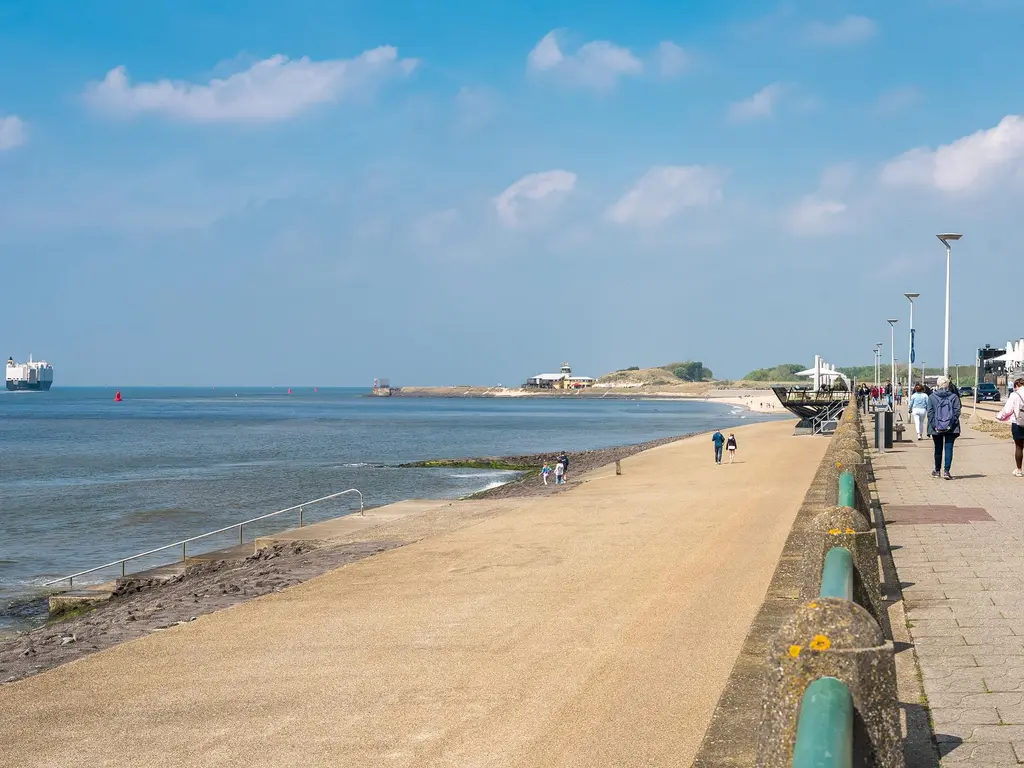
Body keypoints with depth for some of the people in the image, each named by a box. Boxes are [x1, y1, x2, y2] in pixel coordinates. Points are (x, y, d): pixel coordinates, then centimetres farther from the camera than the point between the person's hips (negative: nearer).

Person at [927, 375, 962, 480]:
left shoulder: (931, 397, -2)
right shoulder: (954, 397, -2)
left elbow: (930, 413, -7)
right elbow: (957, 412, -8)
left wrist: (934, 426, -6)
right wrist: (951, 425, -8)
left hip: (936, 428, 1)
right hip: (951, 428, -1)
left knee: (938, 449, 14)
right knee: (948, 449, -1)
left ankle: (937, 471, 24)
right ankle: (946, 471, -12)